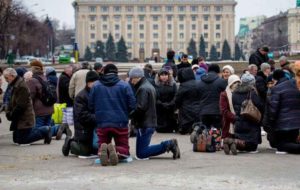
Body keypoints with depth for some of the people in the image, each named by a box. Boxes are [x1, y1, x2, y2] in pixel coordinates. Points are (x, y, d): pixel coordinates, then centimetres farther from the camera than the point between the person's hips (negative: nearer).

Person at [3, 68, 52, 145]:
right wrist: (8, 112, 2)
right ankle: (45, 130, 14)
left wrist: (11, 115, -12)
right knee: (16, 139, 13)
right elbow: (12, 102, 18)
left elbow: (20, 106, -22)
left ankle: (45, 131, 0)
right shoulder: (14, 85, 12)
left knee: (22, 140, -9)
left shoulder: (21, 86, -20)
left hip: (24, 119, -10)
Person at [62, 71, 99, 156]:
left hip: (95, 130, 8)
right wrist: (96, 118, -28)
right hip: (85, 132, -8)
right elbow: (82, 116, -22)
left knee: (97, 151, 15)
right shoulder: (81, 96, -14)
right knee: (85, 152, -2)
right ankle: (70, 143, 25)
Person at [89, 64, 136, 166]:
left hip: (102, 123, 1)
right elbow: (132, 105, -5)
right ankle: (116, 151, -26)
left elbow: (91, 106, 4)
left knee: (102, 144, 18)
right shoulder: (124, 85, -3)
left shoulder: (96, 85, 1)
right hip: (120, 123, -1)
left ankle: (102, 150, -20)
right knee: (124, 150, 11)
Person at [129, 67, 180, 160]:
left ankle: (168, 145, -12)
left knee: (141, 154, -8)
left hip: (144, 125, -10)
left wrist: (130, 115, -9)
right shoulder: (149, 86, 18)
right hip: (151, 123, 10)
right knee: (142, 150, 14)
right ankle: (169, 145, 5)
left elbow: (140, 107, -23)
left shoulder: (143, 89, -14)